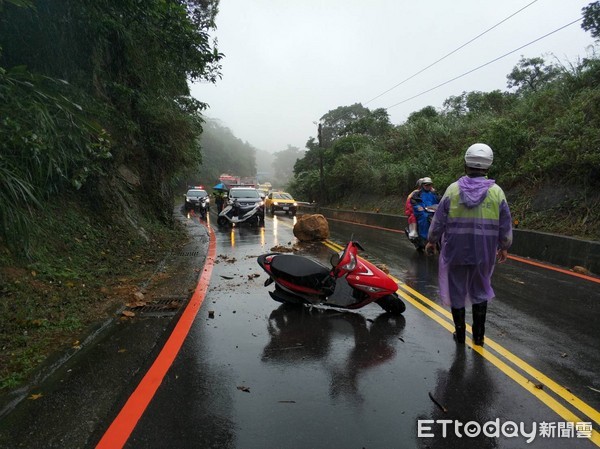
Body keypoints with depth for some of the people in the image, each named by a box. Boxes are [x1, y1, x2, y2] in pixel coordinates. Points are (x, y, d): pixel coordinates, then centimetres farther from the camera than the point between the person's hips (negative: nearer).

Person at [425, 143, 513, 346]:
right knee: (480, 291, 19)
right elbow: (505, 225, 1)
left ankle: (460, 334, 24)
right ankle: (478, 335, 26)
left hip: (455, 251, -1)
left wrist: (431, 240, 11)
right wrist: (504, 247, 17)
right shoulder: (496, 191, -5)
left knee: (456, 291, 14)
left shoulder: (453, 189, -8)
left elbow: (439, 220, -4)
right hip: (484, 253, 1)